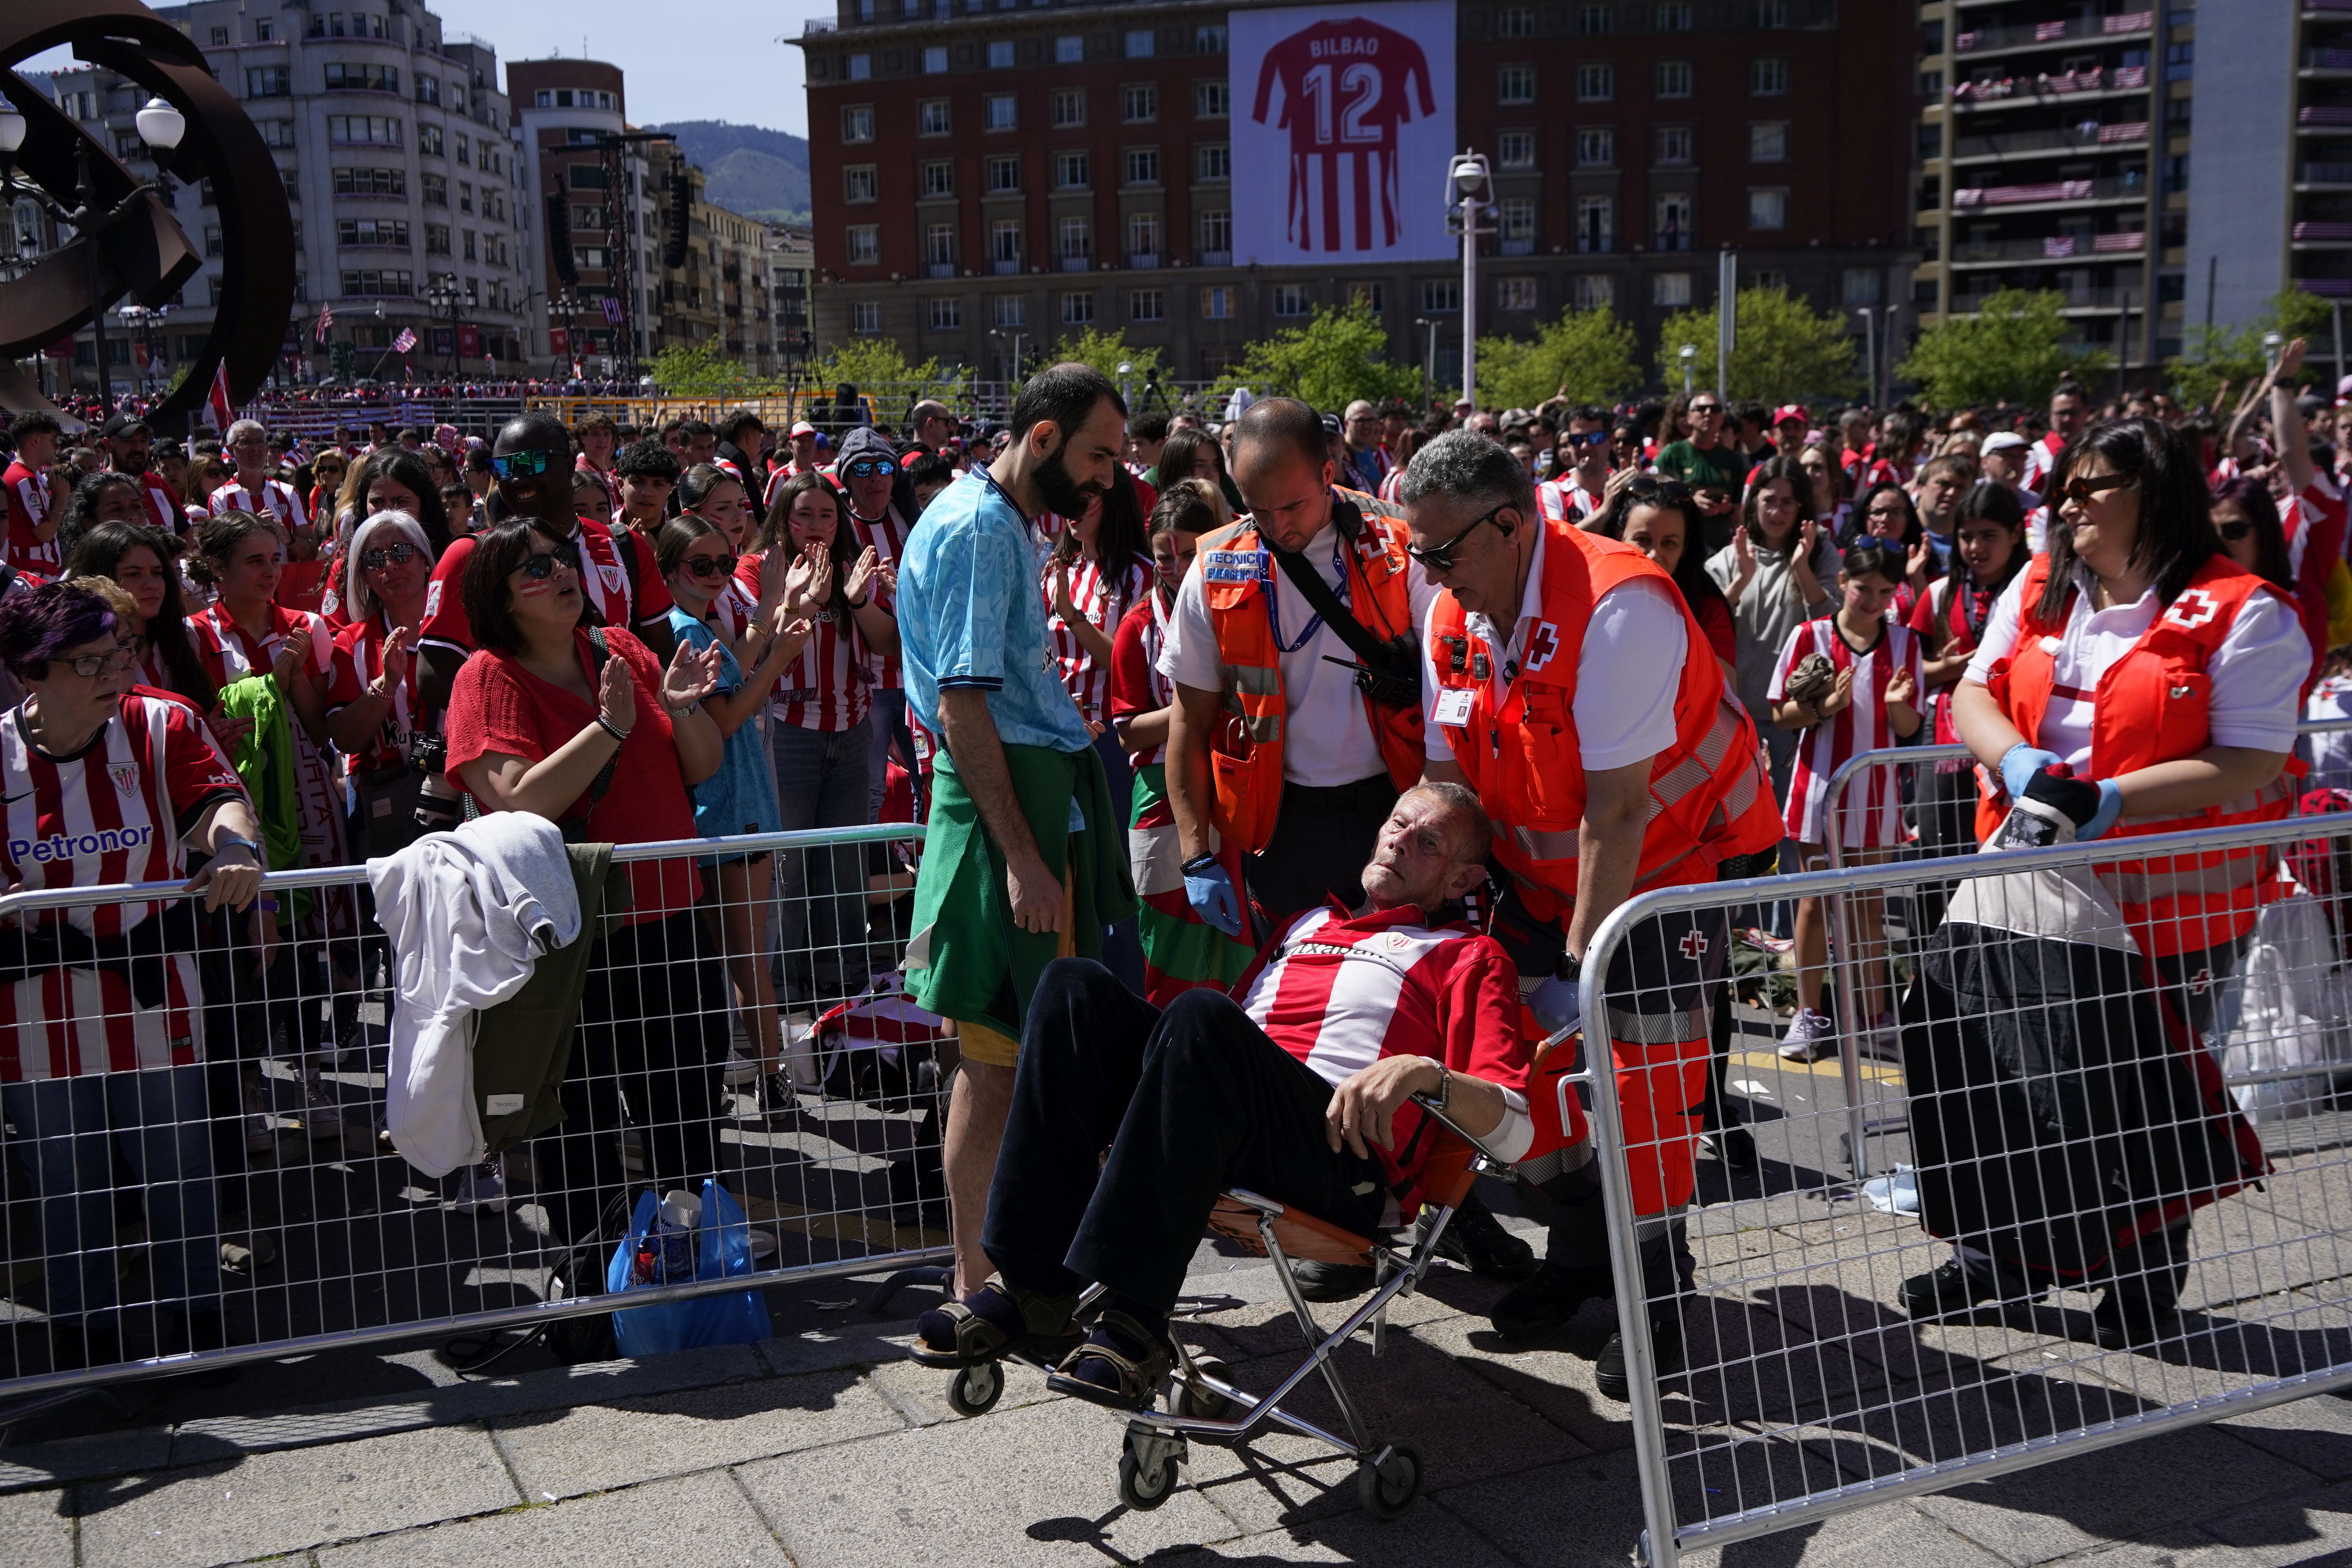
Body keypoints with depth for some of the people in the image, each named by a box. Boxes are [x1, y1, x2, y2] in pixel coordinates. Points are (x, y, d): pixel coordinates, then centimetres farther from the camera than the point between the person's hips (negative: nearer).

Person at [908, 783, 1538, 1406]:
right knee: (1077, 985, -15)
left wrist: (1423, 1070, -15)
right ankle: (1033, 1287, -23)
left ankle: (1135, 1319, -35)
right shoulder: (1309, 922, 38)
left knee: (1202, 1016, -33)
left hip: (1344, 1158, -6)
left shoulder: (1468, 956, 20)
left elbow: (1515, 1132, 5)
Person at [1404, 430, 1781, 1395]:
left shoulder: (1616, 607, -29)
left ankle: (1658, 1295, 8)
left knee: (1648, 1077, -9)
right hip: (1545, 869, 7)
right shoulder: (1452, 621, -5)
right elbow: (1452, 784, 1)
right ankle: (1579, 1253, 23)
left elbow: (1618, 809, -28)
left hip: (1676, 856, -7)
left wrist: (1582, 962, -26)